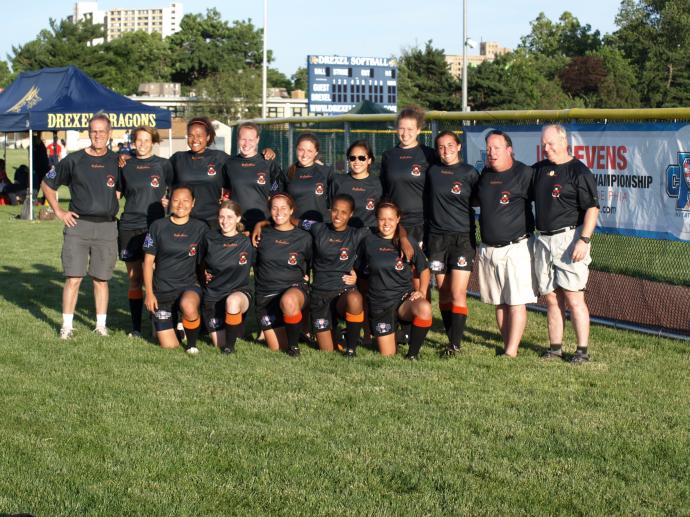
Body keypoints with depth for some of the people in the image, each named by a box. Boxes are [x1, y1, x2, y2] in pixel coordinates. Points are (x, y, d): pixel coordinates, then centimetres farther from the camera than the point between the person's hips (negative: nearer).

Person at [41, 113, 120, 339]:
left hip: (106, 227, 1)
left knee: (101, 280, 7)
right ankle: (67, 326, 3)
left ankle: (101, 325, 15)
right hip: (78, 225, -1)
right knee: (73, 278, -4)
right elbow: (47, 184, 13)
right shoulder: (74, 160, 3)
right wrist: (59, 212, 6)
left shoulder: (117, 162, 5)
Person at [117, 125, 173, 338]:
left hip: (154, 226, -2)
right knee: (134, 278, 5)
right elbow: (116, 194, 18)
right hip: (129, 227, 2)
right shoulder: (125, 166, 10)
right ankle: (136, 326, 10)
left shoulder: (163, 165, 4)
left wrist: (169, 200, -4)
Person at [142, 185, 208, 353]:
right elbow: (148, 261, 3)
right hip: (162, 289, 1)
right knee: (169, 346, -6)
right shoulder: (158, 226, -1)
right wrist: (149, 293, -2)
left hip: (189, 285, -1)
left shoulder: (200, 228, 1)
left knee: (188, 306, -39)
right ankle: (172, 319, 30)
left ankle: (191, 344, -11)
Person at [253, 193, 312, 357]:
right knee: (277, 347, -7)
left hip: (294, 288, -2)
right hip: (266, 293, 2)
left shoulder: (303, 238, 2)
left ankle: (294, 344, -19)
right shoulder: (262, 236, 5)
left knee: (288, 301, -43)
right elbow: (253, 263, 19)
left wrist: (307, 276, 7)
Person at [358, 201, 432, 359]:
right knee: (388, 356, -4)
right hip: (379, 303, 1)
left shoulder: (408, 242, 1)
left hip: (405, 296, 0)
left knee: (424, 308, -37)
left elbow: (424, 270, 9)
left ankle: (413, 353, -16)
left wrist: (422, 291, -5)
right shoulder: (369, 242, 1)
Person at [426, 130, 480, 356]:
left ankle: (455, 344, -9)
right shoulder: (432, 172, 8)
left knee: (458, 293, -10)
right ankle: (452, 339, 15)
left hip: (463, 238, -3)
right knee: (443, 293, 5)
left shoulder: (469, 173, 0)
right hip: (437, 238, 3)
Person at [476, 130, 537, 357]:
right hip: (488, 249, 6)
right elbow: (475, 200, 26)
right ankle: (507, 345, 18)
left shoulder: (524, 173, -8)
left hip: (516, 247, -6)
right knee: (499, 303, 10)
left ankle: (511, 351, -4)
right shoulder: (485, 174, 11)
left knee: (516, 302, -5)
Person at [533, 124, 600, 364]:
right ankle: (555, 347, 15)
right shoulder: (538, 170, 14)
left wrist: (584, 240, -19)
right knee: (551, 298, 9)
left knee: (573, 298, -8)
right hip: (543, 240, 7)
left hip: (569, 239, -6)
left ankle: (583, 350, -3)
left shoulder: (579, 171, -6)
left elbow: (592, 208, -11)